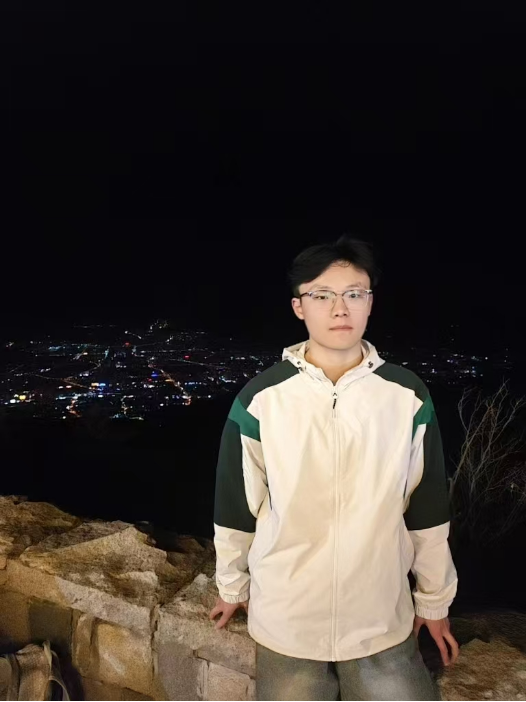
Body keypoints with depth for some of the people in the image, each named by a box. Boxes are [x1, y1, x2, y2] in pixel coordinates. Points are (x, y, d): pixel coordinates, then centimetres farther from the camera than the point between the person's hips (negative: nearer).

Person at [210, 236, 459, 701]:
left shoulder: (408, 397, -8)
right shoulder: (260, 399, -12)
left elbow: (427, 509, 1)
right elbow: (236, 505, -1)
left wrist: (435, 601, 10)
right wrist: (232, 587, 10)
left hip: (383, 620, 1)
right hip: (285, 620, 0)